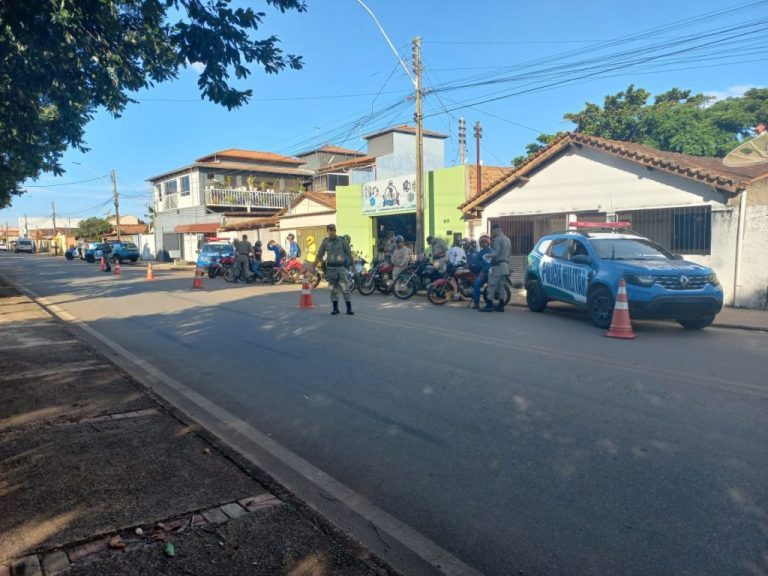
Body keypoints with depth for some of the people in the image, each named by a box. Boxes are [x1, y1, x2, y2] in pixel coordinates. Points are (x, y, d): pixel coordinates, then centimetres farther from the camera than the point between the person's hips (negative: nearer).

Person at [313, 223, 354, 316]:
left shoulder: (342, 241, 0)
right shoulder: (325, 241, 6)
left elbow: (349, 253, 2)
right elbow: (319, 255, 13)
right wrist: (314, 266, 11)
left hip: (341, 267, -2)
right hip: (330, 268, 2)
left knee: (345, 289, -4)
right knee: (333, 290, 7)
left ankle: (349, 308, 1)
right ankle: (335, 308, 15)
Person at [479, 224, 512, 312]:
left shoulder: (497, 239, -12)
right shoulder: (507, 239, 17)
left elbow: (495, 253, -19)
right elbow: (509, 253, 22)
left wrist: (487, 255, -4)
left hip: (497, 265, -9)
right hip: (505, 265, 9)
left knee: (492, 285, -8)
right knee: (501, 285, 10)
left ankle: (489, 305, -10)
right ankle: (501, 305, 11)